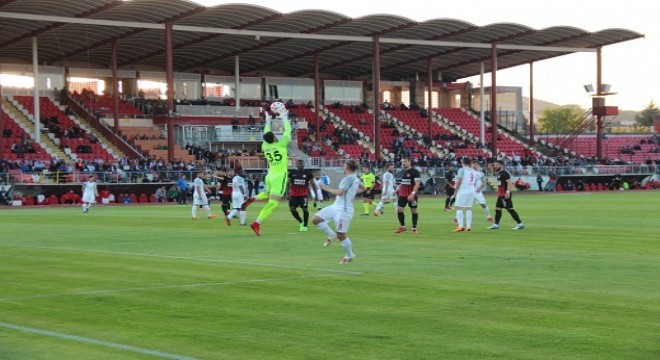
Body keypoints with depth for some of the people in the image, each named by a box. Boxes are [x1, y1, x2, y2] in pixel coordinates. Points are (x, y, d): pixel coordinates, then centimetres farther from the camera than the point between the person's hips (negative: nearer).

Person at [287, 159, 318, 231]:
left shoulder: (308, 173, 0)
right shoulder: (292, 173, 3)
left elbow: (313, 184, 3)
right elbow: (288, 184, 6)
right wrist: (288, 194, -2)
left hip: (304, 195, -2)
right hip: (294, 195, 2)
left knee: (305, 209, -8)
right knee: (292, 209, -4)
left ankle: (305, 225, 4)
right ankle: (301, 222, 17)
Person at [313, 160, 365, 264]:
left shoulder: (349, 178, -17)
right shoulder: (356, 178, 12)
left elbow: (340, 192, -26)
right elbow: (363, 188, 30)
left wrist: (327, 188, -13)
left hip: (343, 209, -10)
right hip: (336, 206, 10)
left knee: (341, 235, -1)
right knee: (315, 219, 2)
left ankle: (349, 255, 17)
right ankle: (331, 235, 15)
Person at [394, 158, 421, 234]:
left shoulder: (415, 172, -10)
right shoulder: (403, 171, 12)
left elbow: (417, 184, -17)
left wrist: (413, 193, -26)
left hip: (411, 195, -6)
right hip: (402, 194, 6)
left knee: (414, 210, 3)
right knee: (399, 210, 0)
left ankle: (414, 228, 12)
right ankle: (402, 227, 13)